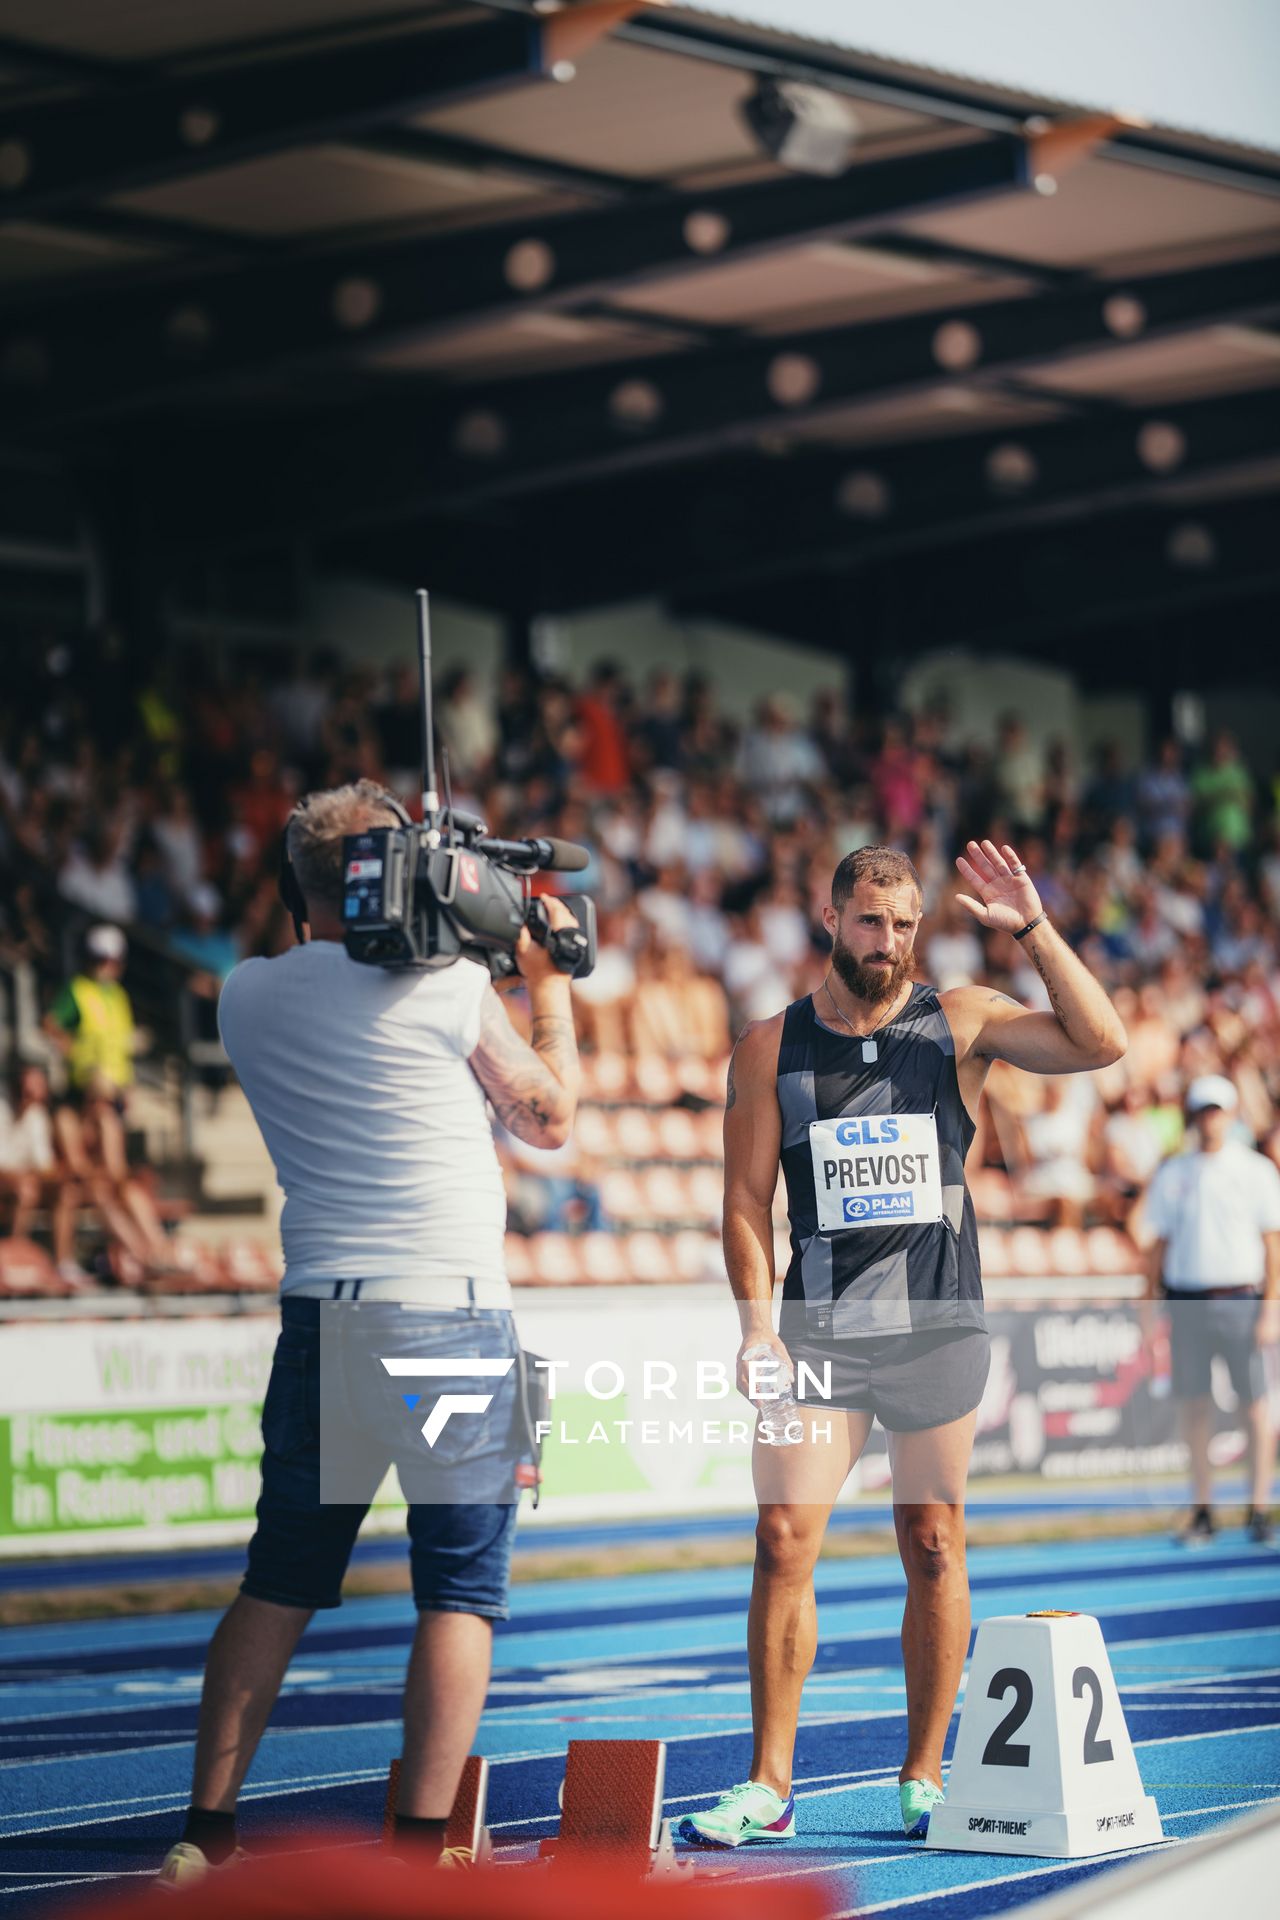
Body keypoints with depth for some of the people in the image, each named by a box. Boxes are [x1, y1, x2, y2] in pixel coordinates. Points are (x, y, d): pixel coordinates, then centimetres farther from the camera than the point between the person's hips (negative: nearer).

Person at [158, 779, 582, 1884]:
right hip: (451, 1312, -4)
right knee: (460, 1587, 1)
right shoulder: (448, 985, -7)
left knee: (280, 1582, 13)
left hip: (320, 1312, 4)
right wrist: (548, 981, 20)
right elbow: (549, 1118, 8)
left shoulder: (249, 995, 6)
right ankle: (422, 1844, -5)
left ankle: (207, 1832, 12)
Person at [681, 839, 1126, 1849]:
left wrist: (1032, 927, -14)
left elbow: (1101, 1043, -10)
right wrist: (757, 1326, -6)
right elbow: (747, 1198, 4)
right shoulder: (771, 1045, 5)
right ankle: (769, 1785, -1)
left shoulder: (961, 1021, 2)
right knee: (784, 1545, -7)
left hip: (938, 1327, 0)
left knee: (934, 1550, 4)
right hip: (819, 1331, 0)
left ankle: (924, 1780, 13)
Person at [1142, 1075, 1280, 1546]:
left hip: (1240, 1301, -2)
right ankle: (1202, 1511, 7)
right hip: (1187, 1303, 2)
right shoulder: (1172, 1175, 10)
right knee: (1195, 1406, 1)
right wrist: (1148, 1307, 7)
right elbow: (1158, 1245, 13)